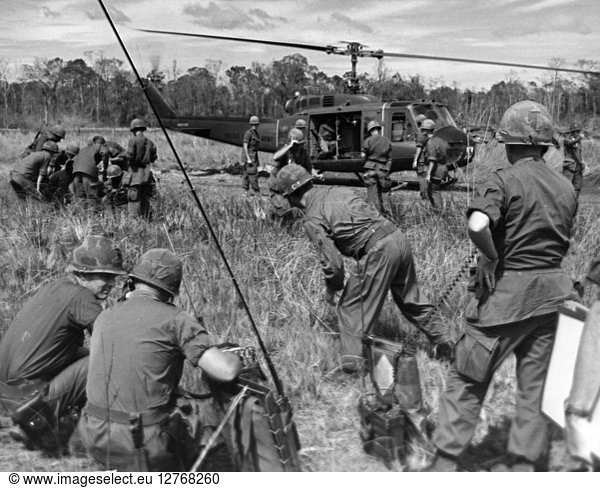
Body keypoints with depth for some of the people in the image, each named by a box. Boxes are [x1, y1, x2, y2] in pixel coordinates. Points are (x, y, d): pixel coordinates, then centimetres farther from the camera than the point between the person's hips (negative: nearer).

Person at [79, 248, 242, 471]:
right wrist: (236, 356, 7)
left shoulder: (104, 317, 7)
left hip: (97, 441, 6)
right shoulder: (175, 319, -10)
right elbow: (226, 371, -14)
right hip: (147, 447, -6)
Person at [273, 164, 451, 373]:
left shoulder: (312, 220, -5)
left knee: (350, 306, 8)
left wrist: (331, 288, 11)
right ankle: (442, 342, 40)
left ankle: (351, 361, 6)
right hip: (398, 237, 8)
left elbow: (333, 261, -9)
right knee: (409, 298, 26)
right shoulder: (337, 190, 17)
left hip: (378, 251, -8)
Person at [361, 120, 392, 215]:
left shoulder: (368, 141, -5)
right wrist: (387, 173, 11)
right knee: (379, 193, 18)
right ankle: (382, 213, 23)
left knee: (372, 194, -2)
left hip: (370, 169, -4)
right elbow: (389, 159, 8)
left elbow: (363, 156, -1)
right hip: (382, 170, 4)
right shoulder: (387, 141, 7)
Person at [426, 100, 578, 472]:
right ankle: (524, 464, 24)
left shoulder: (505, 181, -12)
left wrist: (493, 258, -15)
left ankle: (446, 461, 11)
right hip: (553, 291, 6)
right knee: (536, 384, 14)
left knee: (468, 377, 6)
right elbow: (562, 244, 13)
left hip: (507, 290, -5)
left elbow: (478, 224, -30)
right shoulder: (566, 188, 8)